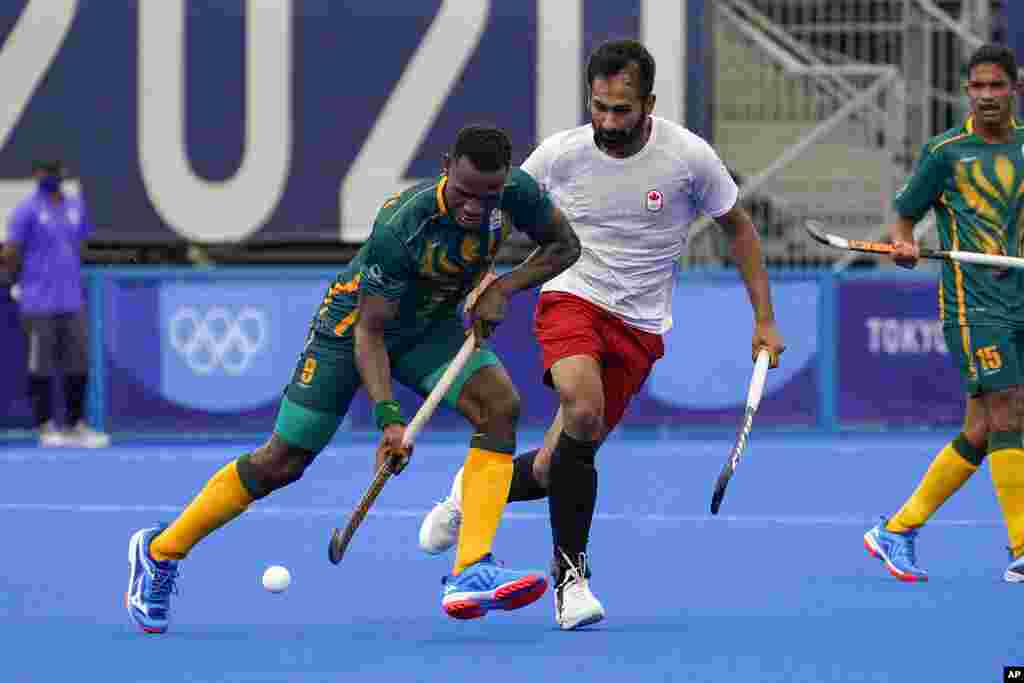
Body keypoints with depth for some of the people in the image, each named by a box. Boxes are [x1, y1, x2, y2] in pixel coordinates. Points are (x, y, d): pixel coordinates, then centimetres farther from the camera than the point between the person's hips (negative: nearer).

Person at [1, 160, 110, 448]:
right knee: (41, 368, 1)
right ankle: (46, 427, 6)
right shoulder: (27, 210, -7)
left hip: (72, 302, 5)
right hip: (38, 305, -5)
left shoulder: (76, 206, 11)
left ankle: (76, 425, 14)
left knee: (79, 367, 6)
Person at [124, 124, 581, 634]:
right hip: (353, 321, -5)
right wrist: (388, 416, -39)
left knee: (501, 405, -23)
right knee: (281, 461, -4)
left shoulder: (516, 191, -22)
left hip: (431, 326, 5)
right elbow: (369, 329, -29)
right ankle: (159, 551, 17)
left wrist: (503, 287, -20)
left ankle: (469, 572, -29)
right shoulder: (399, 228, -36)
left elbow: (565, 246, -3)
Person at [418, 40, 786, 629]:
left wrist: (765, 319, 4)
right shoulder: (559, 155, -6)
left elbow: (738, 227, 6)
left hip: (640, 327, 1)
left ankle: (472, 495, 31)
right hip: (572, 298, -1)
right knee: (583, 409, -32)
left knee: (555, 470, -3)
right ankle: (570, 573, -20)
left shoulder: (688, 156, -8)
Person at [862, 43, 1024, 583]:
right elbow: (904, 215, 4)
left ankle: (897, 531, 16)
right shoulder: (945, 152, 0)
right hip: (974, 300, -5)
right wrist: (903, 245, -16)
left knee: (980, 433, 5)